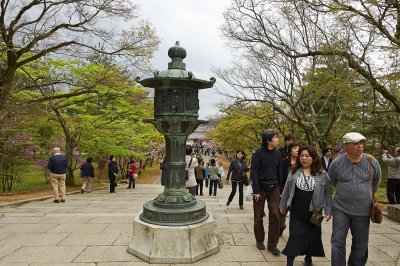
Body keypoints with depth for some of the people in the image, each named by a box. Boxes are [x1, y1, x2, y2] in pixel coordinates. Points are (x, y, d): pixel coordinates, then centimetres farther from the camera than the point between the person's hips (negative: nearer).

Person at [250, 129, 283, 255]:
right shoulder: (258, 153, -10)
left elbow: (280, 173, 9)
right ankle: (259, 240, 27)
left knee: (275, 216, 0)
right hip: (261, 188, -3)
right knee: (258, 216, 8)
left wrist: (280, 190, 8)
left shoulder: (278, 153, 4)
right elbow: (254, 173, -10)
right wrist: (256, 191, -13)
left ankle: (272, 244, 13)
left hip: (274, 188, 3)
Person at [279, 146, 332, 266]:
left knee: (312, 237, 13)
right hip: (296, 212, 0)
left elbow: (327, 194, 1)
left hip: (313, 213, 0)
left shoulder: (322, 174, -3)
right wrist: (282, 205, 11)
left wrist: (328, 211, -2)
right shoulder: (294, 172, 1)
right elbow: (286, 190, 8)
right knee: (294, 237, -1)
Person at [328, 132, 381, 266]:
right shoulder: (336, 163, -10)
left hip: (363, 211, 1)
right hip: (341, 209, -1)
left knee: (360, 245, 14)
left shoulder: (372, 162, -7)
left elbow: (376, 182, 12)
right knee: (338, 242, 0)